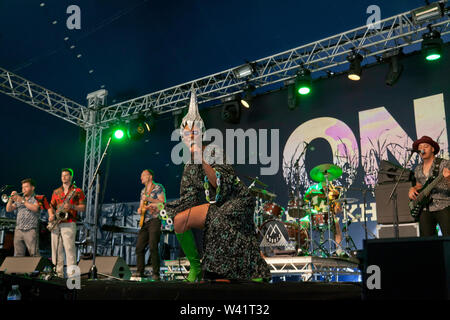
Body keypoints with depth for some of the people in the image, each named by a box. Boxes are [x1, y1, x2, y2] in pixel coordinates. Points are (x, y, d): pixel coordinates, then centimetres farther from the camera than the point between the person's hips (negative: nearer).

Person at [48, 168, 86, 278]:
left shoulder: (77, 191, 4)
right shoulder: (56, 192, 20)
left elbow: (83, 207, 0)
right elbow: (51, 206, 22)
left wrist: (71, 206, -16)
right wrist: (51, 214, 2)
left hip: (69, 223, -5)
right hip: (56, 224, 5)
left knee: (69, 249, -12)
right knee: (56, 250, 5)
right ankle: (58, 273, 12)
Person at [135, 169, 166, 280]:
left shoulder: (158, 187, 2)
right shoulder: (143, 191, 23)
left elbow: (162, 202, -9)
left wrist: (149, 199, -15)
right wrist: (140, 209, 2)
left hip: (155, 220, -7)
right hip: (144, 222, 7)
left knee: (153, 247, -15)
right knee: (139, 247, 0)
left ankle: (156, 274, -11)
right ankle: (140, 272, 8)